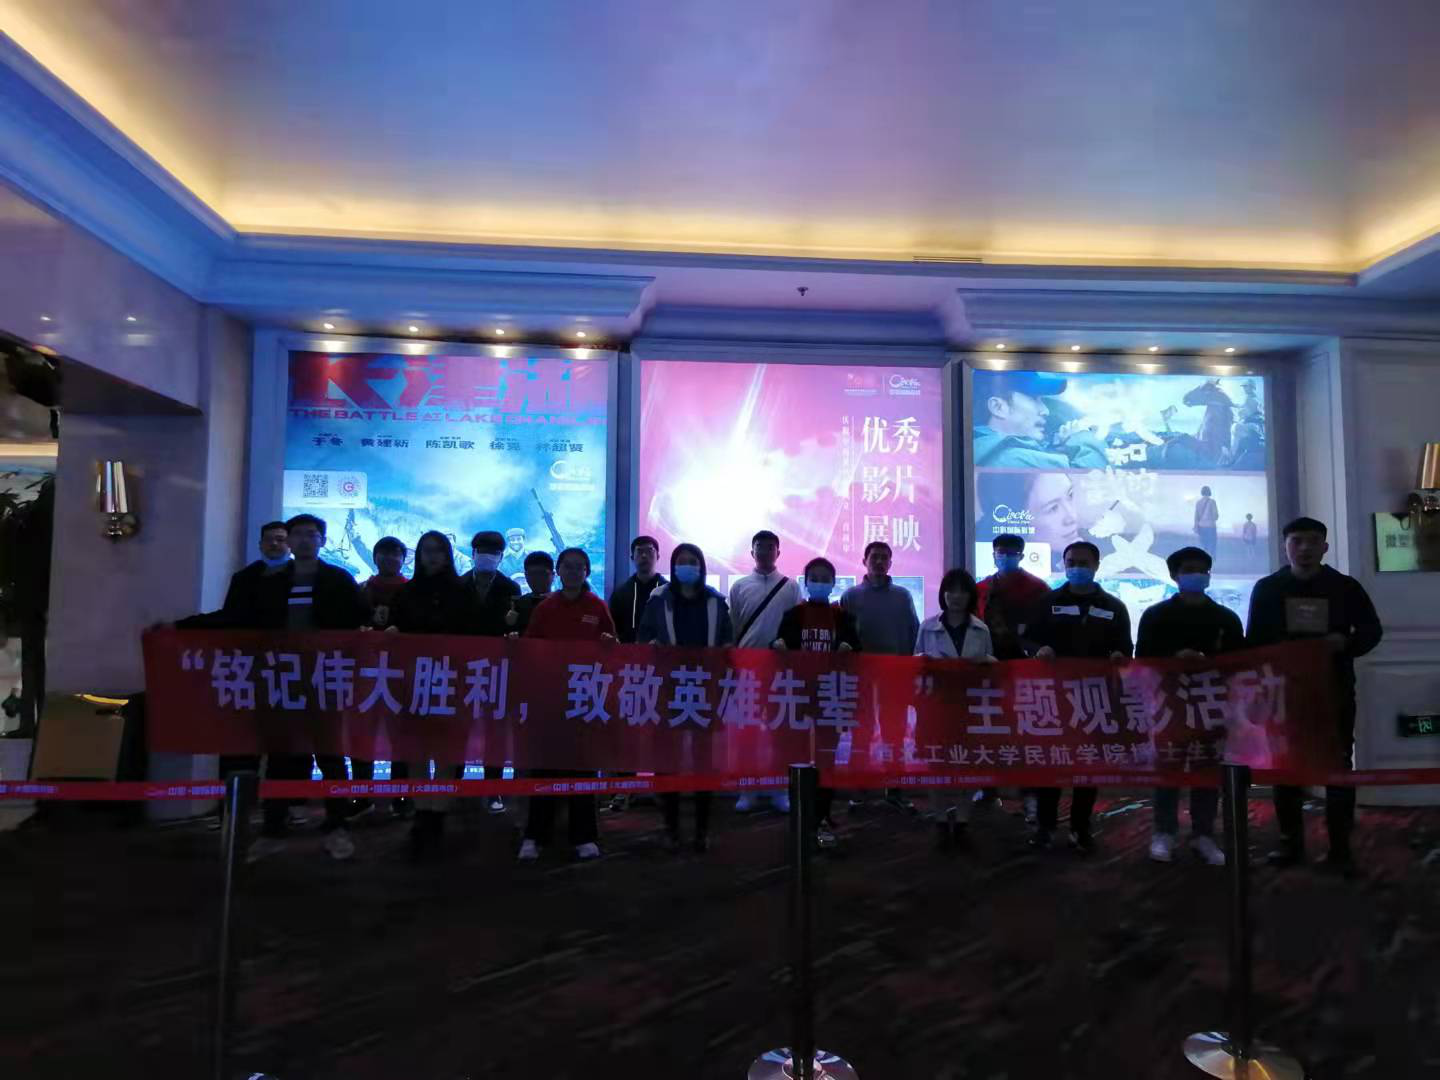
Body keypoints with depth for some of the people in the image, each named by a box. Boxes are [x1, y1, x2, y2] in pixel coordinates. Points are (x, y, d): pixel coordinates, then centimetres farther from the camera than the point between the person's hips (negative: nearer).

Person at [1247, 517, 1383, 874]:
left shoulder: (1346, 587, 3)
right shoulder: (1266, 589, 4)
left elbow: (1371, 631, 6)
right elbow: (1255, 641, 6)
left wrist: (1345, 643, -15)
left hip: (1335, 691, 0)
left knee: (1338, 768, 1)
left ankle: (1340, 847, 8)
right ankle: (1291, 841, 17)